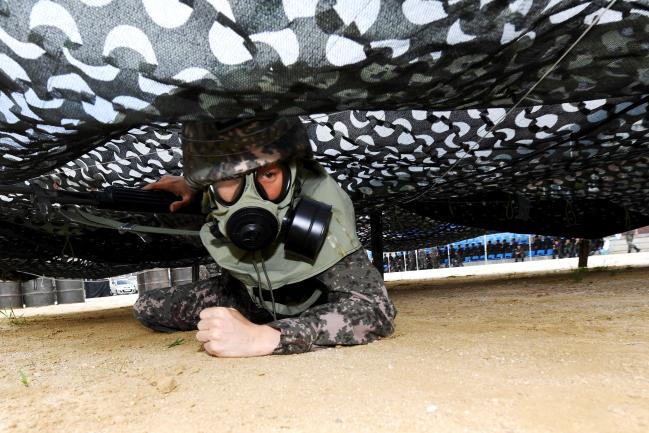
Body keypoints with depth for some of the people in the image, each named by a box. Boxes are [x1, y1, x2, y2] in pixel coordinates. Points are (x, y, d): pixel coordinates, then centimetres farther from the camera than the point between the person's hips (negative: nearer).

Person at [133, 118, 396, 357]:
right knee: (147, 308, -3)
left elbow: (375, 309, -48)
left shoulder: (320, 201, -41)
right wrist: (191, 185, -16)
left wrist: (266, 337, -56)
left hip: (314, 302, -1)